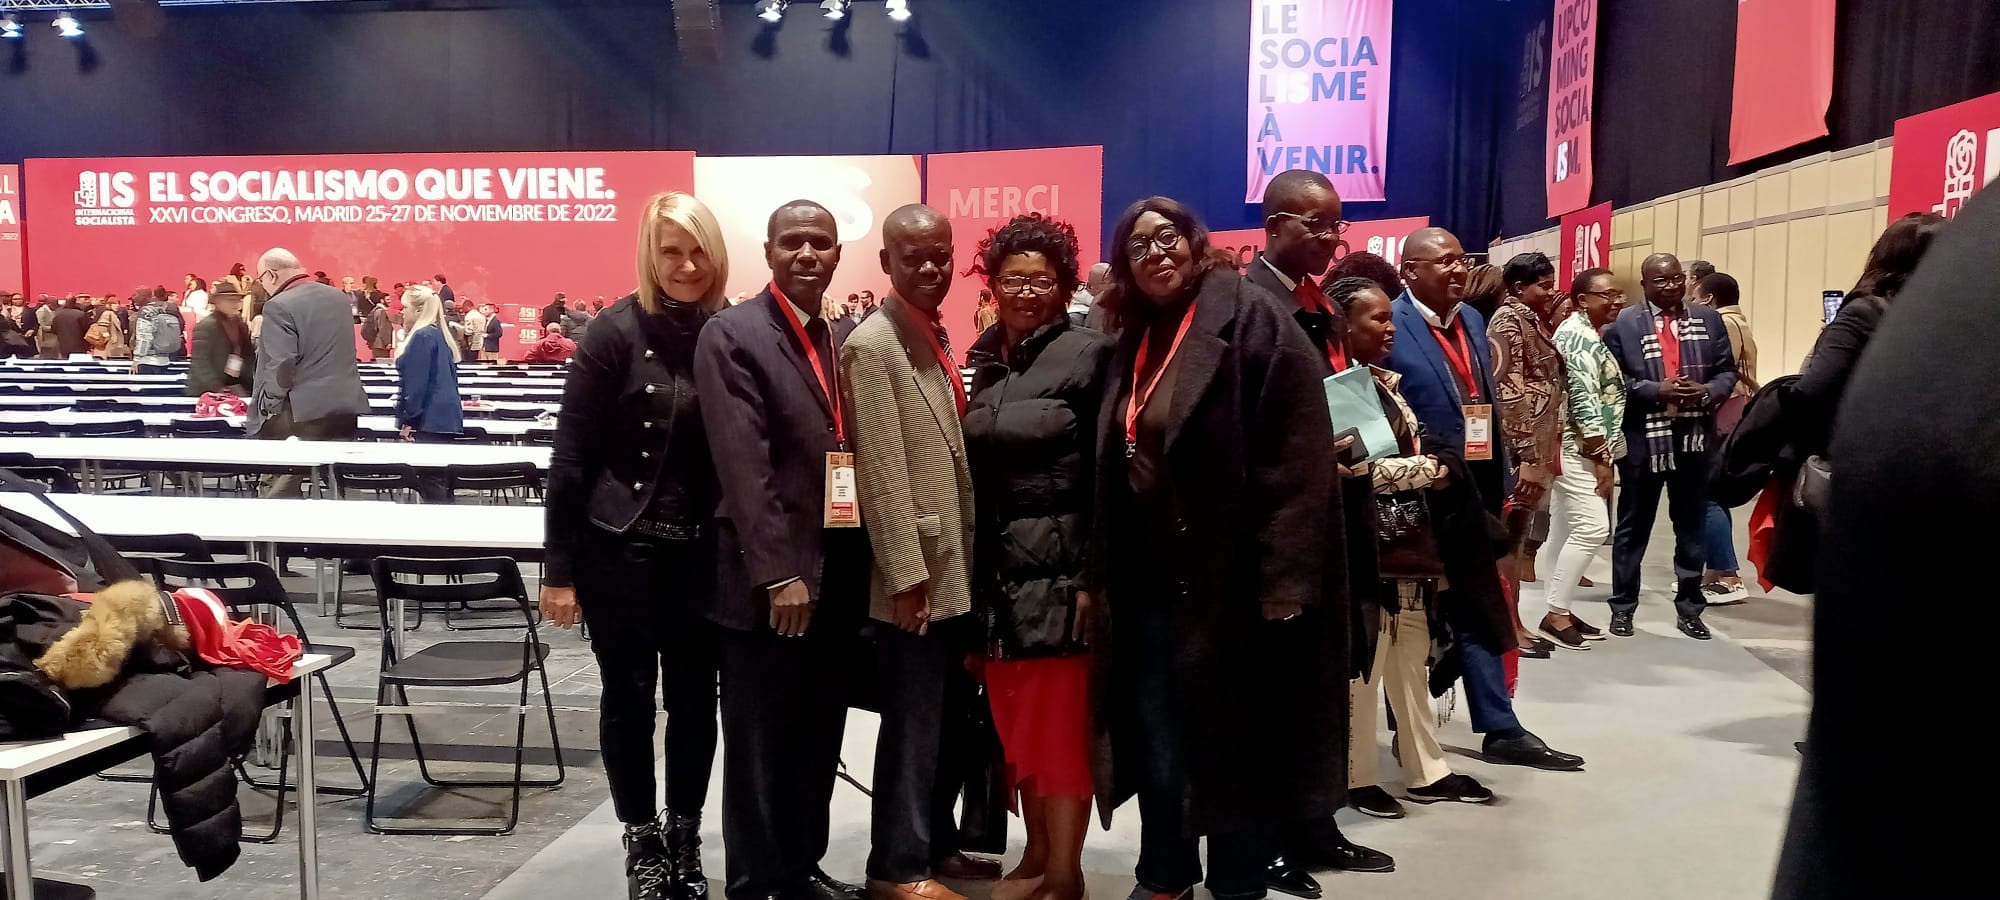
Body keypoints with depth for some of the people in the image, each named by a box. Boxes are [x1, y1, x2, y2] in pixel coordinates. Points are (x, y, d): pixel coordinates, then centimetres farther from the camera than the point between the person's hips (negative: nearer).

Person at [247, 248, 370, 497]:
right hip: (346, 405, 7)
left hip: (302, 411, -7)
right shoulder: (339, 297, 12)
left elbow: (281, 366, -18)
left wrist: (267, 403, -8)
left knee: (282, 493, 1)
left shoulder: (279, 306, -13)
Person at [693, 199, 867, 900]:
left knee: (818, 744, 18)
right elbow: (743, 466, -17)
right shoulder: (732, 336, -9)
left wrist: (858, 566, 7)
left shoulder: (844, 339, 13)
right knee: (760, 751, 7)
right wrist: (778, 574, -22)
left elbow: (852, 452, 13)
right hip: (769, 583, -7)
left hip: (838, 579, 7)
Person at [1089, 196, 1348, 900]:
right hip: (1150, 575, 7)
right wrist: (1102, 572, 11)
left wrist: (1283, 575, -21)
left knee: (1234, 739, 6)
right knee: (1156, 735, 15)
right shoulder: (1134, 342, 13)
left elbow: (1295, 451, -17)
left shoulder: (1248, 316, -9)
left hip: (1229, 572, -6)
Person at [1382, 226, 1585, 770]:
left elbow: (1488, 404, 14)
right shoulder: (1387, 327, -14)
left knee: (1478, 614, 12)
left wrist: (1497, 487, 11)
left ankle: (1501, 730, 22)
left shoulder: (1472, 320, 10)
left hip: (1472, 495, 6)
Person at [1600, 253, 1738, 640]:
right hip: (1643, 438, -3)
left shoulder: (1708, 319, 8)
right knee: (1634, 526, 8)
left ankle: (1689, 608, 24)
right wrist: (1656, 390, -18)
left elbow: (1727, 372, 9)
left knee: (1691, 528, 12)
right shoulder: (1623, 323, -3)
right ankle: (1623, 607, 19)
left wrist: (1707, 392, -12)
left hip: (1695, 437, 3)